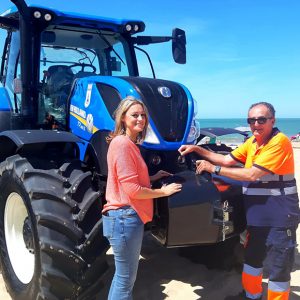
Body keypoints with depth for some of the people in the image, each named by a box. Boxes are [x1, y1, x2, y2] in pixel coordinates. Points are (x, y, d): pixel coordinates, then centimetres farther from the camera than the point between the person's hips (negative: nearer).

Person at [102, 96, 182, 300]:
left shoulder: (130, 144, 14)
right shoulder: (122, 143, -17)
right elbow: (132, 189, -21)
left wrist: (154, 177, 13)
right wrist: (163, 191, -10)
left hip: (128, 216, 10)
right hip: (125, 217, -10)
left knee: (123, 275, 22)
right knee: (126, 278, 4)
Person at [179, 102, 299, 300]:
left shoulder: (280, 142, -20)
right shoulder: (252, 142, 8)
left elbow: (252, 174, -24)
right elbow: (227, 160, 8)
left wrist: (214, 169, -19)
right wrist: (197, 149, 0)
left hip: (279, 217, -8)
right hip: (257, 215, 9)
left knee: (278, 267, 4)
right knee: (252, 258, 23)